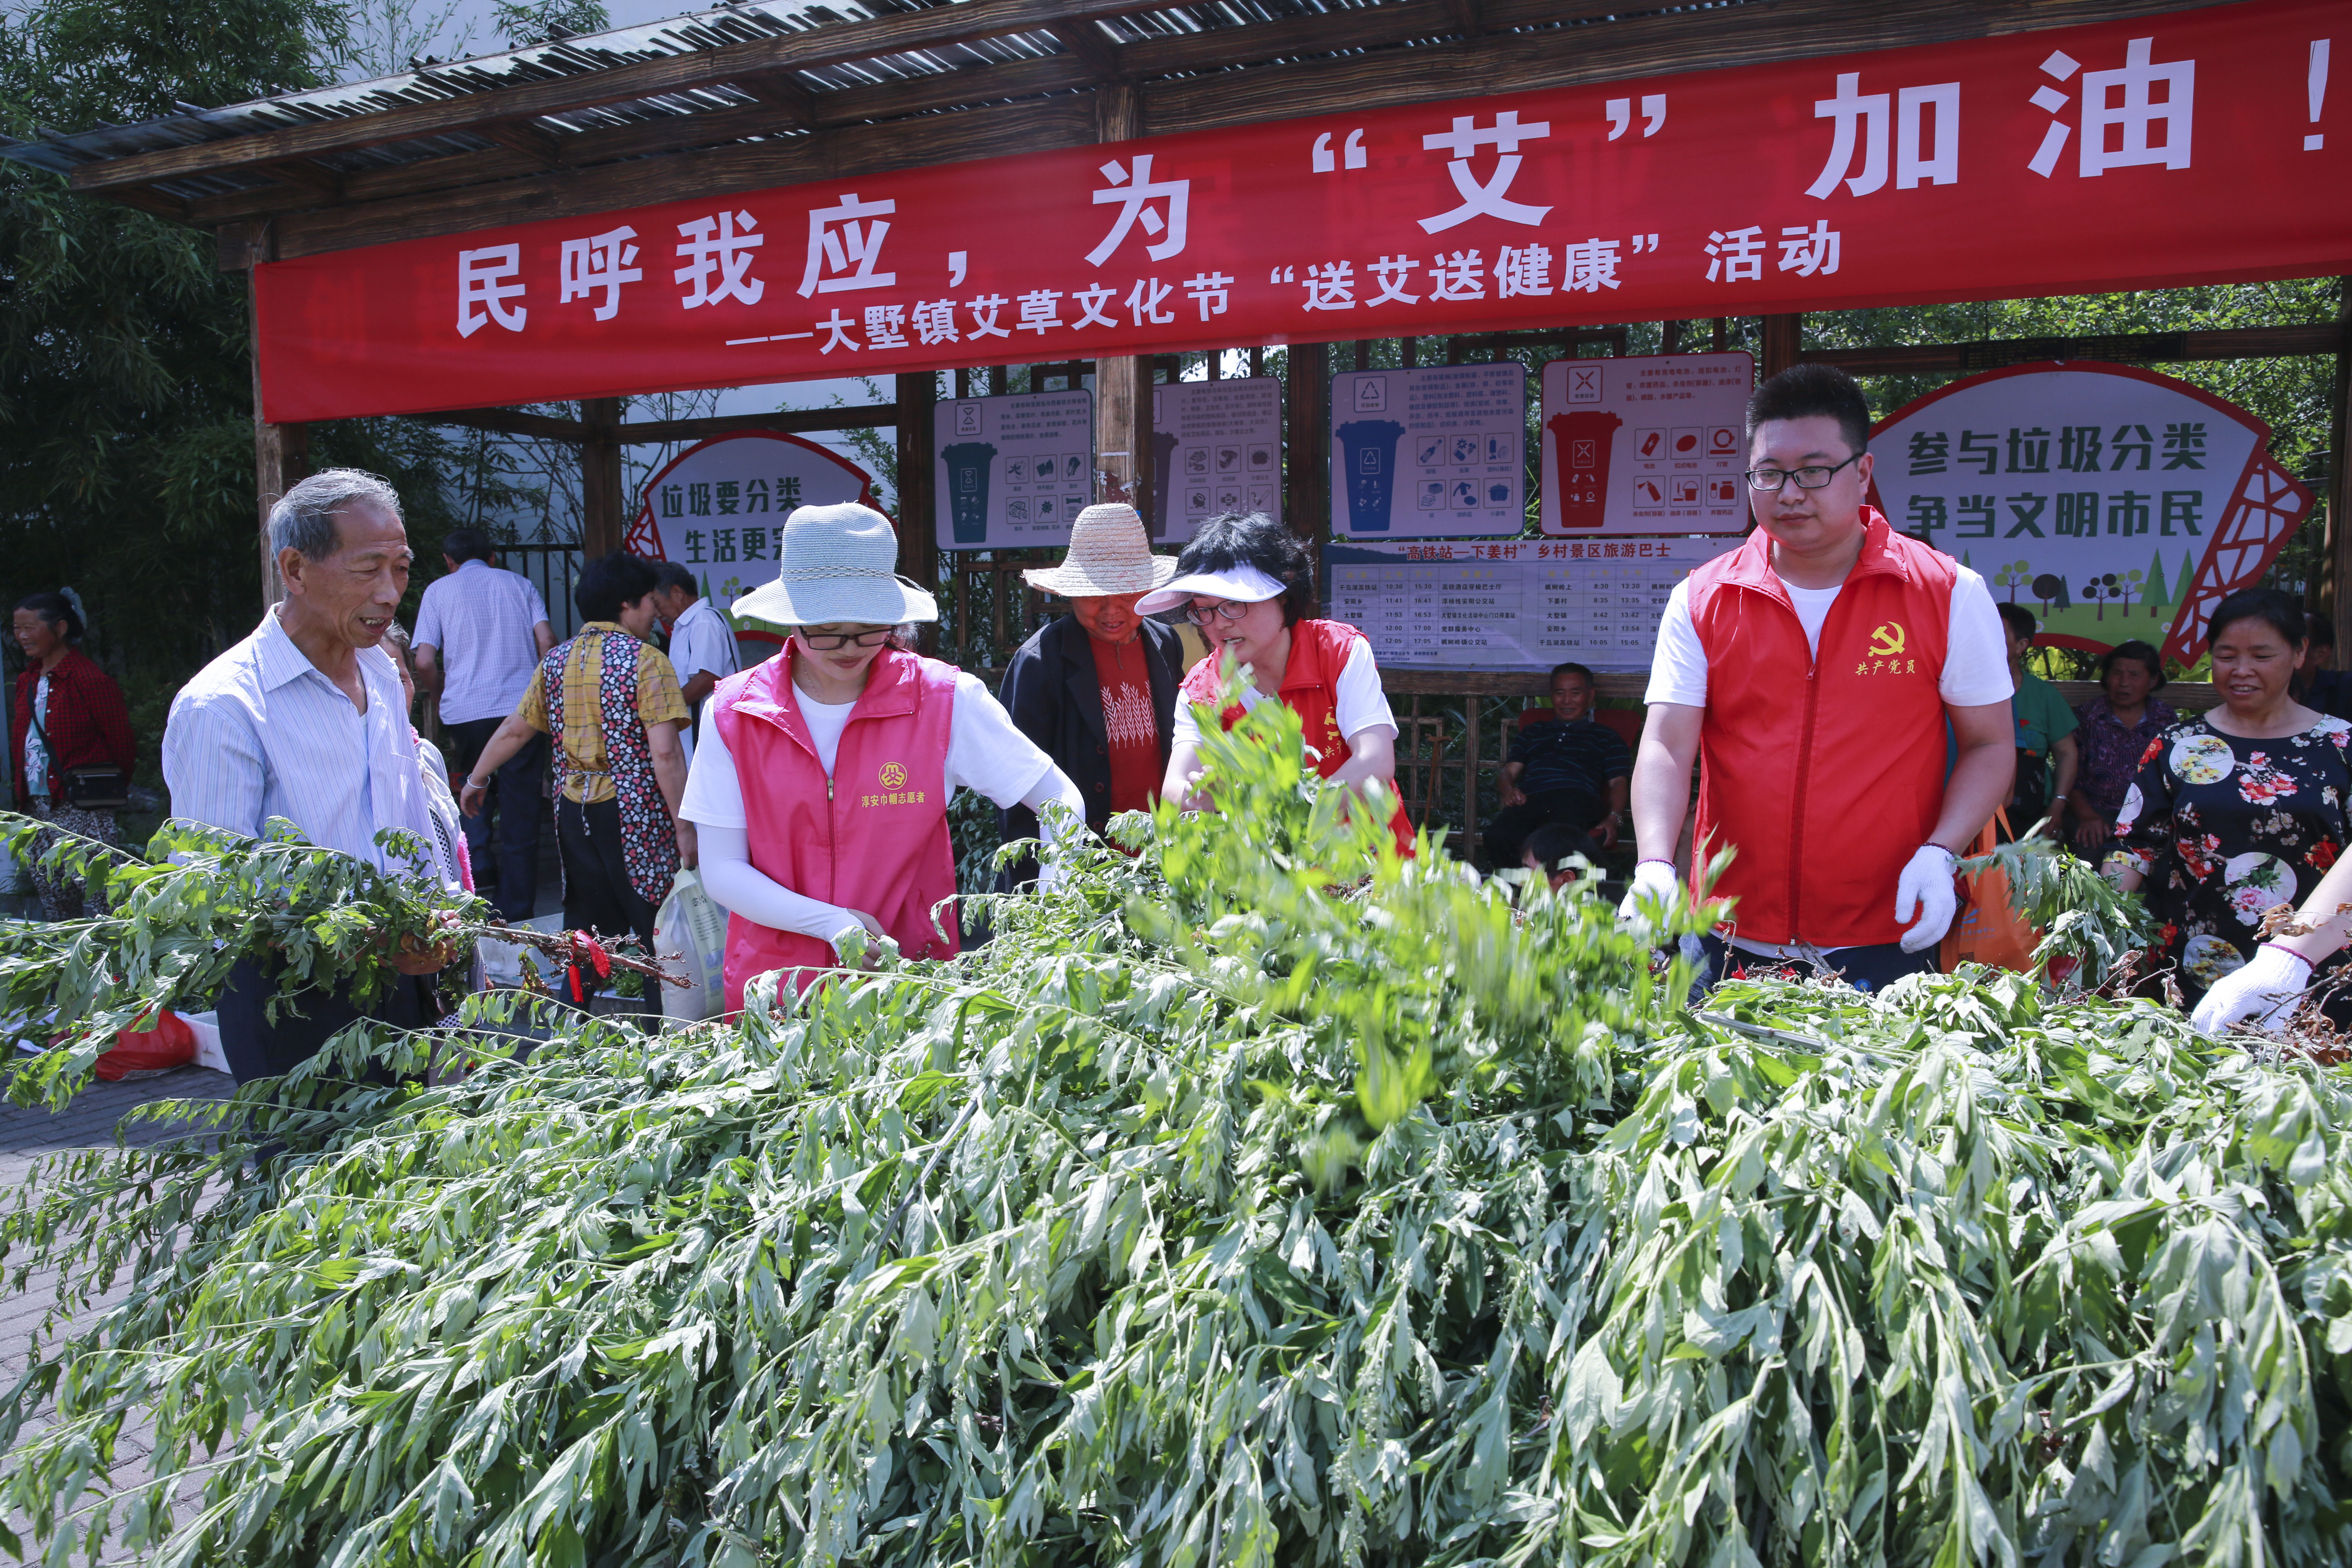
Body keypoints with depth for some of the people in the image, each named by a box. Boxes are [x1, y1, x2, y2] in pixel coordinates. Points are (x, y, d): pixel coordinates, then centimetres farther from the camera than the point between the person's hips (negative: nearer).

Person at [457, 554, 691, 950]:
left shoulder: (556, 662, 9)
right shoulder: (645, 660, -9)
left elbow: (514, 730, 16)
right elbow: (665, 753, -17)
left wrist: (476, 780, 31)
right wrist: (684, 827, -13)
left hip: (574, 811, 6)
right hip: (633, 813, -6)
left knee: (587, 941, 14)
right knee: (656, 940, -1)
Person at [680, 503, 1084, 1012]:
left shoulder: (943, 699, -5)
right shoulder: (733, 713, -1)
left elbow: (1061, 799, 0)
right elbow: (722, 872, -1)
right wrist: (832, 922, -16)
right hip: (774, 984, 1)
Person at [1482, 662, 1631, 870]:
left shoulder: (1605, 737, 31)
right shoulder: (1533, 732, 39)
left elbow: (1618, 782, 17)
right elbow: (1510, 770, 27)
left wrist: (1613, 819, -5)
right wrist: (1508, 789, 0)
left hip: (1577, 797, -2)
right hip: (1529, 799, 2)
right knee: (1497, 836, -36)